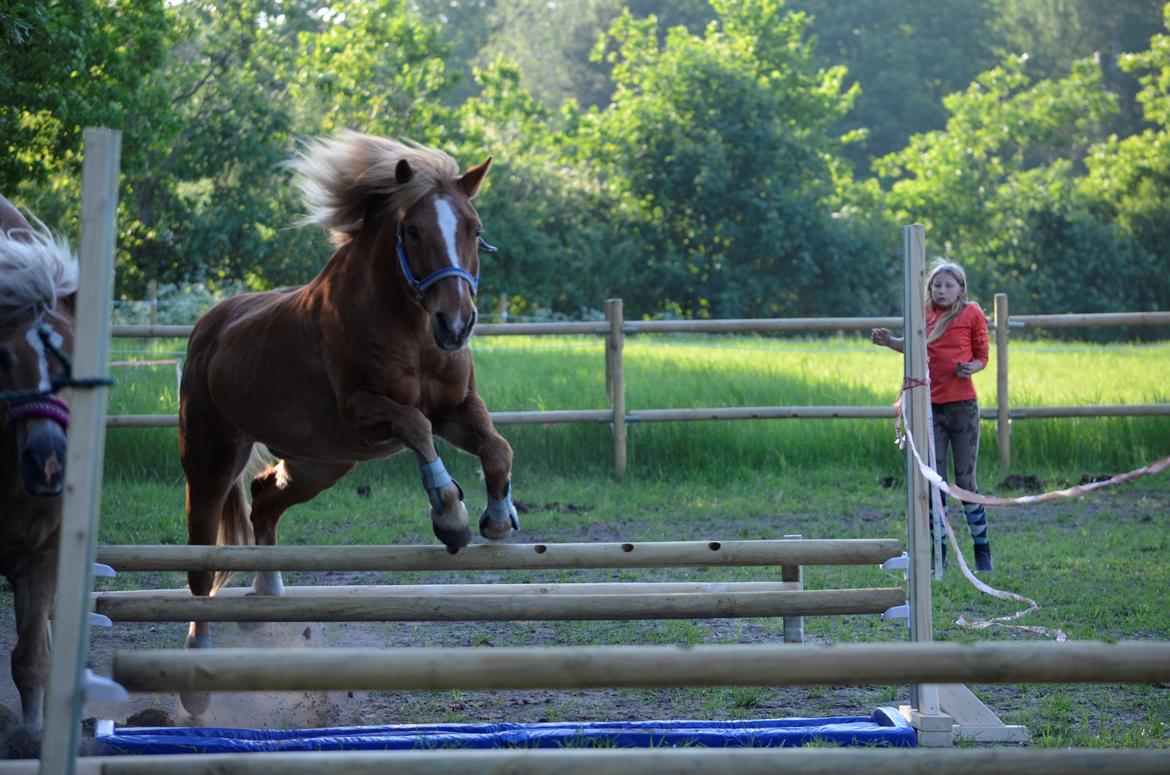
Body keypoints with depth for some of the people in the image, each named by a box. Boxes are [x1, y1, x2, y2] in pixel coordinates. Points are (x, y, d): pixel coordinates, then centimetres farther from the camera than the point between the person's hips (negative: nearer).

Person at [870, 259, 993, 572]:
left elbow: (982, 356, 3)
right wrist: (890, 342, 8)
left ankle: (982, 551, 8)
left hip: (963, 406, -4)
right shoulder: (925, 315, 9)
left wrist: (970, 368, -18)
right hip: (931, 407, 4)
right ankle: (939, 551, 13)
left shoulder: (972, 314, -2)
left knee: (965, 481, -2)